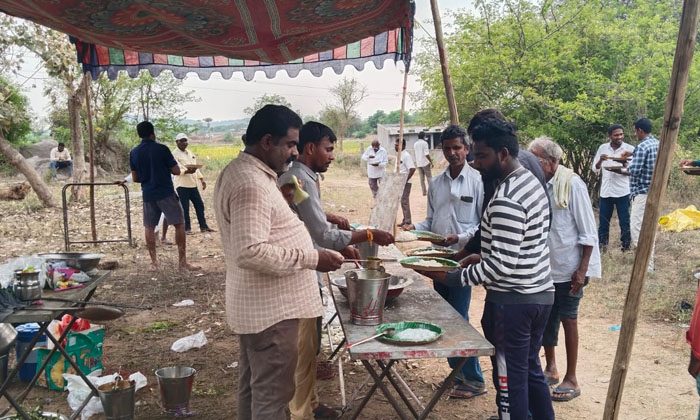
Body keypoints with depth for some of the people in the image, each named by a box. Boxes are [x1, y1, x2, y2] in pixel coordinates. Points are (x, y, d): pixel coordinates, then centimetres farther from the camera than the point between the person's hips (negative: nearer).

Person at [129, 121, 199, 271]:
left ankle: (154, 262, 13)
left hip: (148, 194, 5)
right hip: (166, 193, -4)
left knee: (149, 228, 13)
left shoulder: (134, 153, 4)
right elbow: (176, 171, -7)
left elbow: (135, 178, 8)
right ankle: (182, 261, 1)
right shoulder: (161, 149, -9)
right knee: (179, 224, 2)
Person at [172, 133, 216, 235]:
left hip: (193, 184, 7)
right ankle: (187, 228, 6)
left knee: (199, 205, 9)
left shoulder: (190, 153, 17)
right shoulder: (175, 154, -7)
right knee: (185, 208, -3)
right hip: (182, 185, -7)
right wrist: (187, 171, -35)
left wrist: (202, 179, 14)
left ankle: (203, 226, 18)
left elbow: (196, 167, 22)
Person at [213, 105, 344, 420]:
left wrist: (285, 201, 10)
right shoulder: (251, 184, -24)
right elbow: (250, 253, -31)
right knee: (271, 394, 2)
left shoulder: (240, 171, 10)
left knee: (253, 386, 22)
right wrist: (312, 258, -25)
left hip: (257, 305, 11)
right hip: (270, 309, -11)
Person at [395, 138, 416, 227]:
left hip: (405, 183, -9)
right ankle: (405, 220, 21)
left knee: (404, 201, -6)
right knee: (402, 201, 13)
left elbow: (412, 169, -22)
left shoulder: (406, 155, -16)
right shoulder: (399, 155, 12)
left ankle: (407, 222, 0)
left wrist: (405, 180, -21)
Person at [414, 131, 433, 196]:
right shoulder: (424, 143, -11)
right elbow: (427, 154, -17)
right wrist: (431, 162, -11)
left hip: (418, 163, 6)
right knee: (429, 177, 1)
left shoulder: (415, 144, 9)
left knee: (422, 178, 7)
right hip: (425, 163, -6)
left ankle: (424, 191, 6)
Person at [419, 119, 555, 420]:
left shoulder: (506, 200, -24)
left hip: (511, 301, -10)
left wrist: (453, 277, -18)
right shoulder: (531, 182, 7)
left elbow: (502, 265, -26)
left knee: (510, 379, 5)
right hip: (539, 294, 10)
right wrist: (483, 256, 11)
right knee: (531, 370, 22)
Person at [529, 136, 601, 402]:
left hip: (569, 267, -5)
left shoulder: (572, 185, -16)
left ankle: (571, 379, 17)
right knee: (546, 318, 14)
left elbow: (588, 233, -13)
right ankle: (551, 368, 31)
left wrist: (582, 269, -16)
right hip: (544, 266, 5)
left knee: (568, 319, 4)